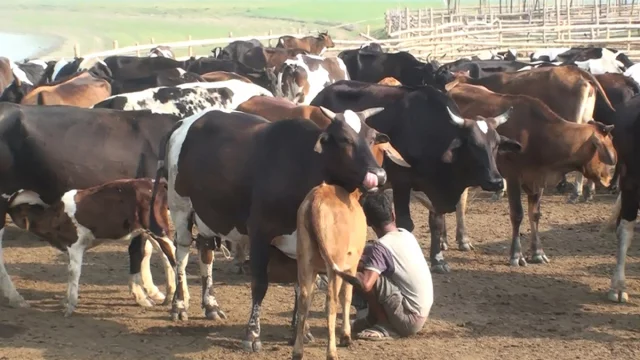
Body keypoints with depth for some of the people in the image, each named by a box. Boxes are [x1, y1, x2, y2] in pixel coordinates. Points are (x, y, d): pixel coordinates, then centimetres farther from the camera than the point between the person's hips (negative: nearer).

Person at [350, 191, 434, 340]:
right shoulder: (407, 235, 5)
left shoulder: (381, 247, -19)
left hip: (409, 319, -8)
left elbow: (365, 285, -29)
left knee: (364, 278, -14)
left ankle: (386, 327, -4)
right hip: (422, 315, 8)